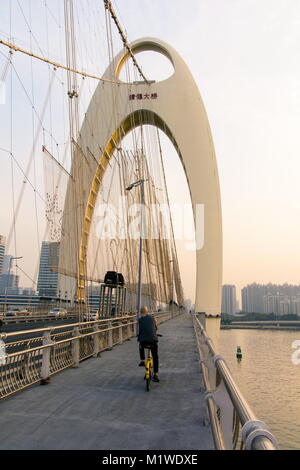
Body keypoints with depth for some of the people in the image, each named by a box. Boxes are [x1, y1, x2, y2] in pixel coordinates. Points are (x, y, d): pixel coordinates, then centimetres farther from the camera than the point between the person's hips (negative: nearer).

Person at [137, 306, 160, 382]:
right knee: (155, 357, 13)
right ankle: (156, 375, 7)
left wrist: (139, 339, 9)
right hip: (153, 339, 1)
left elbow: (140, 330, -2)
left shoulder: (140, 319, 5)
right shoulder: (152, 317, 12)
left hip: (144, 340, -1)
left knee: (141, 346, 36)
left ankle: (142, 361, 27)